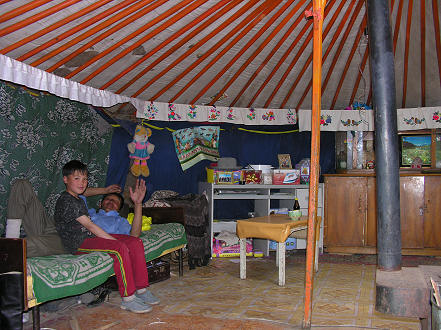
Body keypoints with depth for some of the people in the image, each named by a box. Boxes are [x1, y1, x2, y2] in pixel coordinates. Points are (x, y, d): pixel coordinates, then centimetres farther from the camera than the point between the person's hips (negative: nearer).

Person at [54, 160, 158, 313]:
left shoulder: (78, 199, 18)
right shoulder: (66, 201, -12)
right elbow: (90, 226, -18)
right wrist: (115, 242, -18)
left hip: (90, 237, 10)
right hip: (78, 243, -9)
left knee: (136, 242, -8)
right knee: (120, 249, -31)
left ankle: (141, 289, -4)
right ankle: (127, 299, -24)